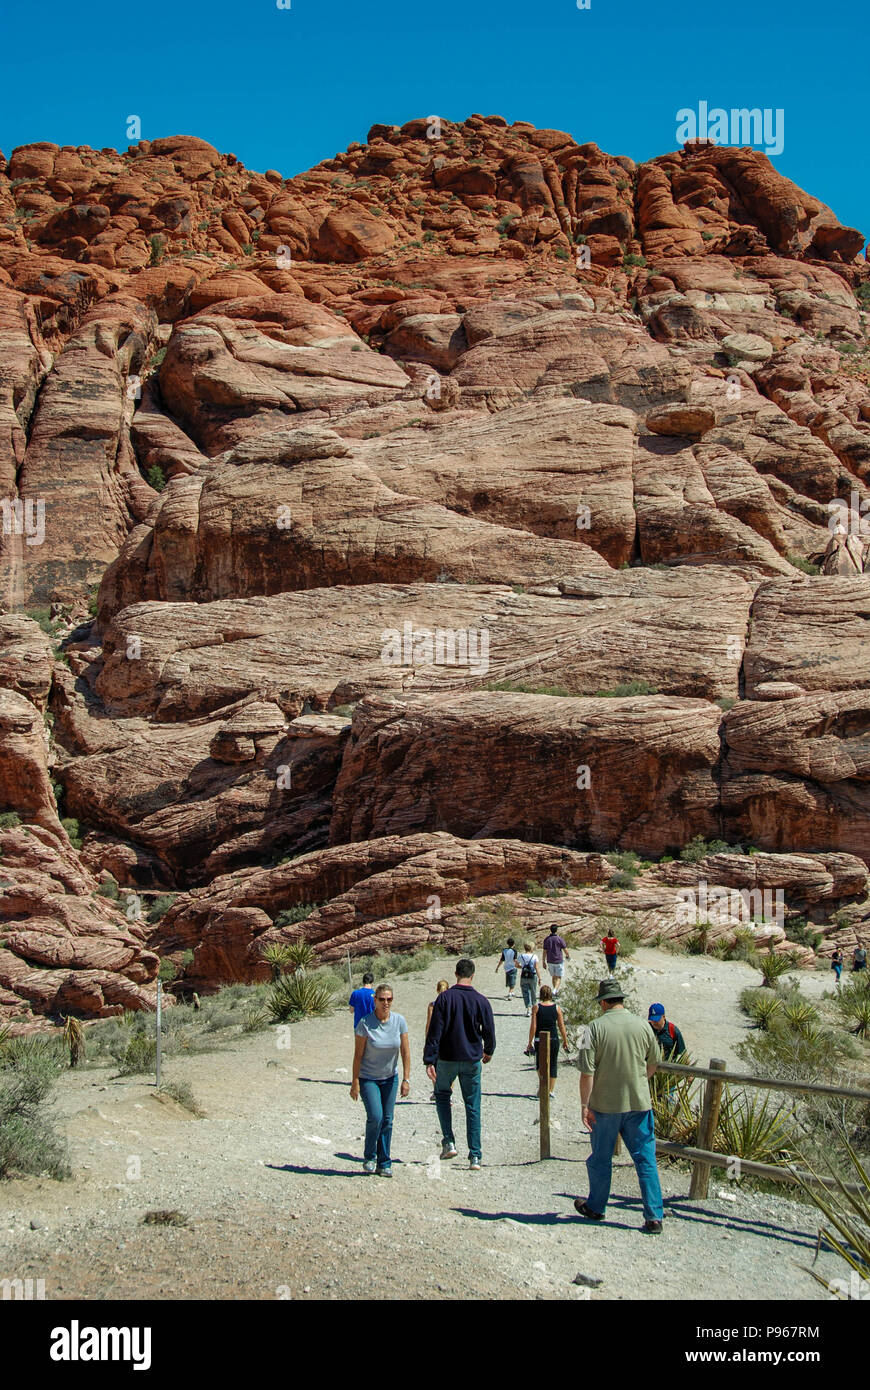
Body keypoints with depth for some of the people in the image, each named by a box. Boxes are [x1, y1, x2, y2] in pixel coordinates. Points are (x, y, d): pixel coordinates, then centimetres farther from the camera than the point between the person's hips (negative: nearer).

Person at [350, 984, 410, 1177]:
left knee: (387, 1120, 3)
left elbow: (405, 1052, -3)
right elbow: (358, 1054, -12)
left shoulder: (399, 1021, -7)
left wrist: (406, 1079, -7)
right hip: (368, 1078, -3)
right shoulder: (365, 1023, -17)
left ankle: (384, 1163, 16)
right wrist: (355, 1082, -12)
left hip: (390, 1078, 3)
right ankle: (369, 1157, 7)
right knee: (375, 1116, -16)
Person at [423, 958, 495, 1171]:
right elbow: (489, 1031, 3)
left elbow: (434, 1031, -12)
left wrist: (429, 1060, -10)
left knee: (442, 1094, 22)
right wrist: (488, 1051, 22)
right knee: (473, 1107, 8)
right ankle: (475, 1156, 7)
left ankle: (448, 1142, 8)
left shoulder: (444, 998, -8)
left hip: (447, 1058, -1)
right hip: (472, 1060, 1)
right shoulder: (481, 1000, -4)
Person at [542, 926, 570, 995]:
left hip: (550, 961, 4)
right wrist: (568, 956, 15)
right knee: (558, 978, 2)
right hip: (559, 961, -3)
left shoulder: (546, 939, -2)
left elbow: (544, 952, 0)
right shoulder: (560, 939, -12)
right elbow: (565, 950, -7)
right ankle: (554, 991, -17)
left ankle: (556, 990, 30)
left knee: (553, 977, 20)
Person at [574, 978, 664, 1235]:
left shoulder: (596, 1028, -11)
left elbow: (587, 1071, -14)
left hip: (605, 1105, -2)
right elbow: (653, 1063, 12)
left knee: (600, 1159, 14)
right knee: (646, 1159, 7)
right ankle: (654, 1217, 4)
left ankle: (596, 1208, 29)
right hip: (639, 1103, 2)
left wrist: (584, 1105, -7)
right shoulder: (642, 1026, -1)